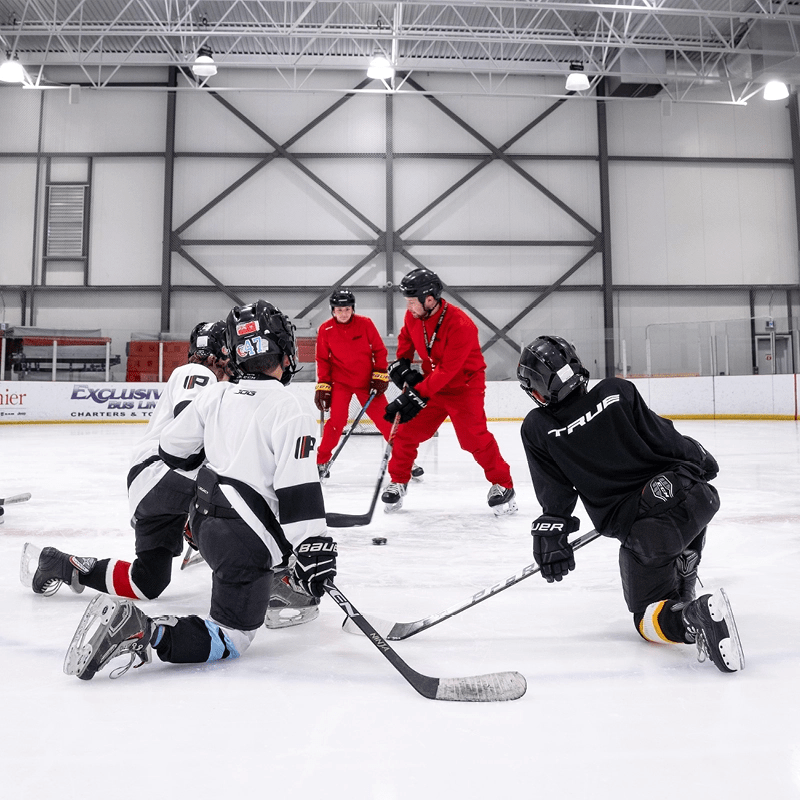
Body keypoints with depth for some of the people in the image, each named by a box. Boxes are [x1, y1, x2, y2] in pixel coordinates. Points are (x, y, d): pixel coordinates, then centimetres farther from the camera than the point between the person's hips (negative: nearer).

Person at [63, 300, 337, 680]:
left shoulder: (216, 394, 2)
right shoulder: (289, 409, -17)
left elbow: (171, 449, 12)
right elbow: (298, 491, -23)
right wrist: (312, 552, -19)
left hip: (205, 512, 8)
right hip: (243, 536, -8)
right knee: (231, 637, 1)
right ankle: (142, 631, -17)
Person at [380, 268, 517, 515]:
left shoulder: (460, 325, -30)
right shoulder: (413, 316, -8)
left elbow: (447, 371, -32)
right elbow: (406, 337, 16)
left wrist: (416, 396, -34)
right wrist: (401, 362, -1)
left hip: (464, 385, -6)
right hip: (431, 381, 6)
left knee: (474, 438, -15)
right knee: (407, 431, 2)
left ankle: (503, 485, 4)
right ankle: (398, 482, 19)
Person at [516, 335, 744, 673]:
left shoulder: (537, 429, -4)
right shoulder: (616, 390, -2)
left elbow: (555, 494, 1)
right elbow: (665, 438, 3)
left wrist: (549, 534, 13)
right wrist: (700, 460, 19)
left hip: (642, 529, -3)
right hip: (693, 493, 4)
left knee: (650, 619, 13)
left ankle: (695, 617, -19)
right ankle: (682, 590, 35)